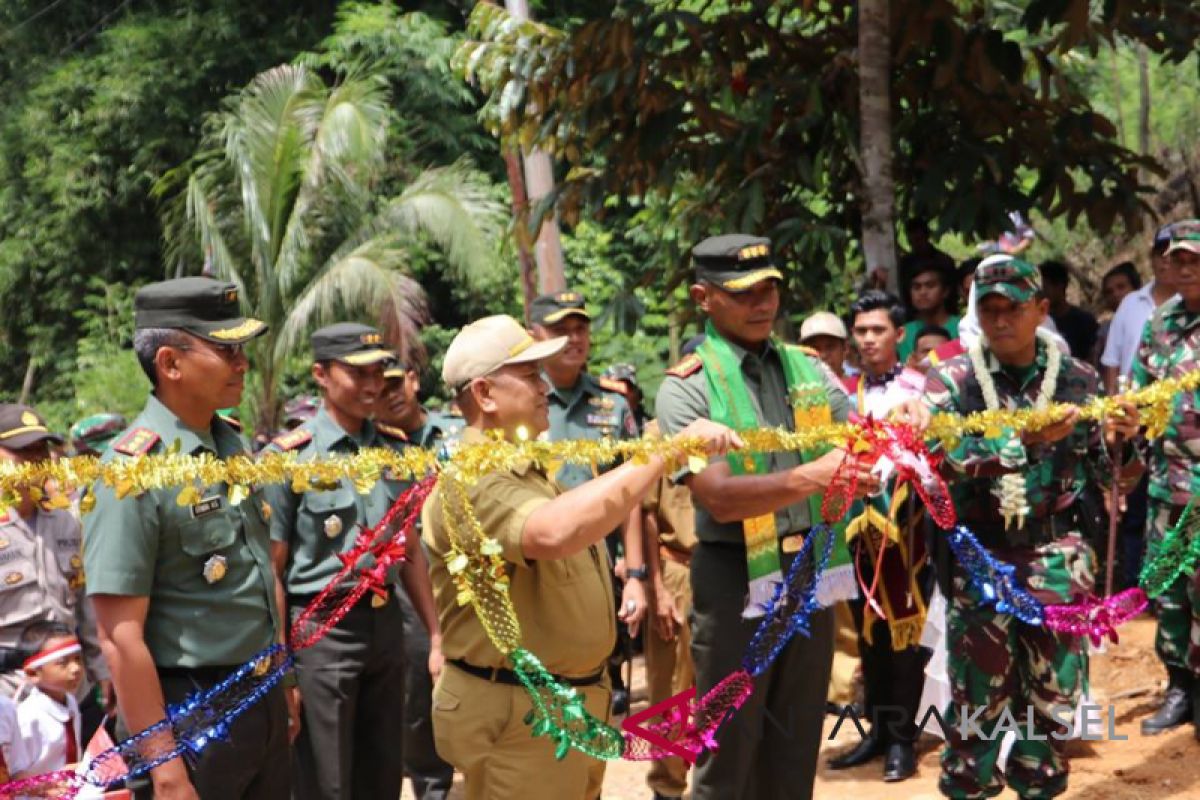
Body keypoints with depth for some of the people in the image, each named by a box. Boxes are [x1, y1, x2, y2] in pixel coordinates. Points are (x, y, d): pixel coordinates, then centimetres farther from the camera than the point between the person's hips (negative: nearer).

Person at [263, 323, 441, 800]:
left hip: (385, 622, 6)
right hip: (320, 630, -6)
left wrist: (436, 635, 13)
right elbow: (272, 570, -10)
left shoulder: (394, 449, 6)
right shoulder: (289, 457, -12)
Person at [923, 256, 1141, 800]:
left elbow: (1111, 474, 6)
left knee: (1053, 694, 11)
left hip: (1056, 558, 2)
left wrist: (1122, 440, -16)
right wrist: (1025, 442, -30)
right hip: (978, 561, -2)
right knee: (979, 698, 4)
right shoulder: (951, 381, -3)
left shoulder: (1077, 380, 3)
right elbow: (941, 458, -20)